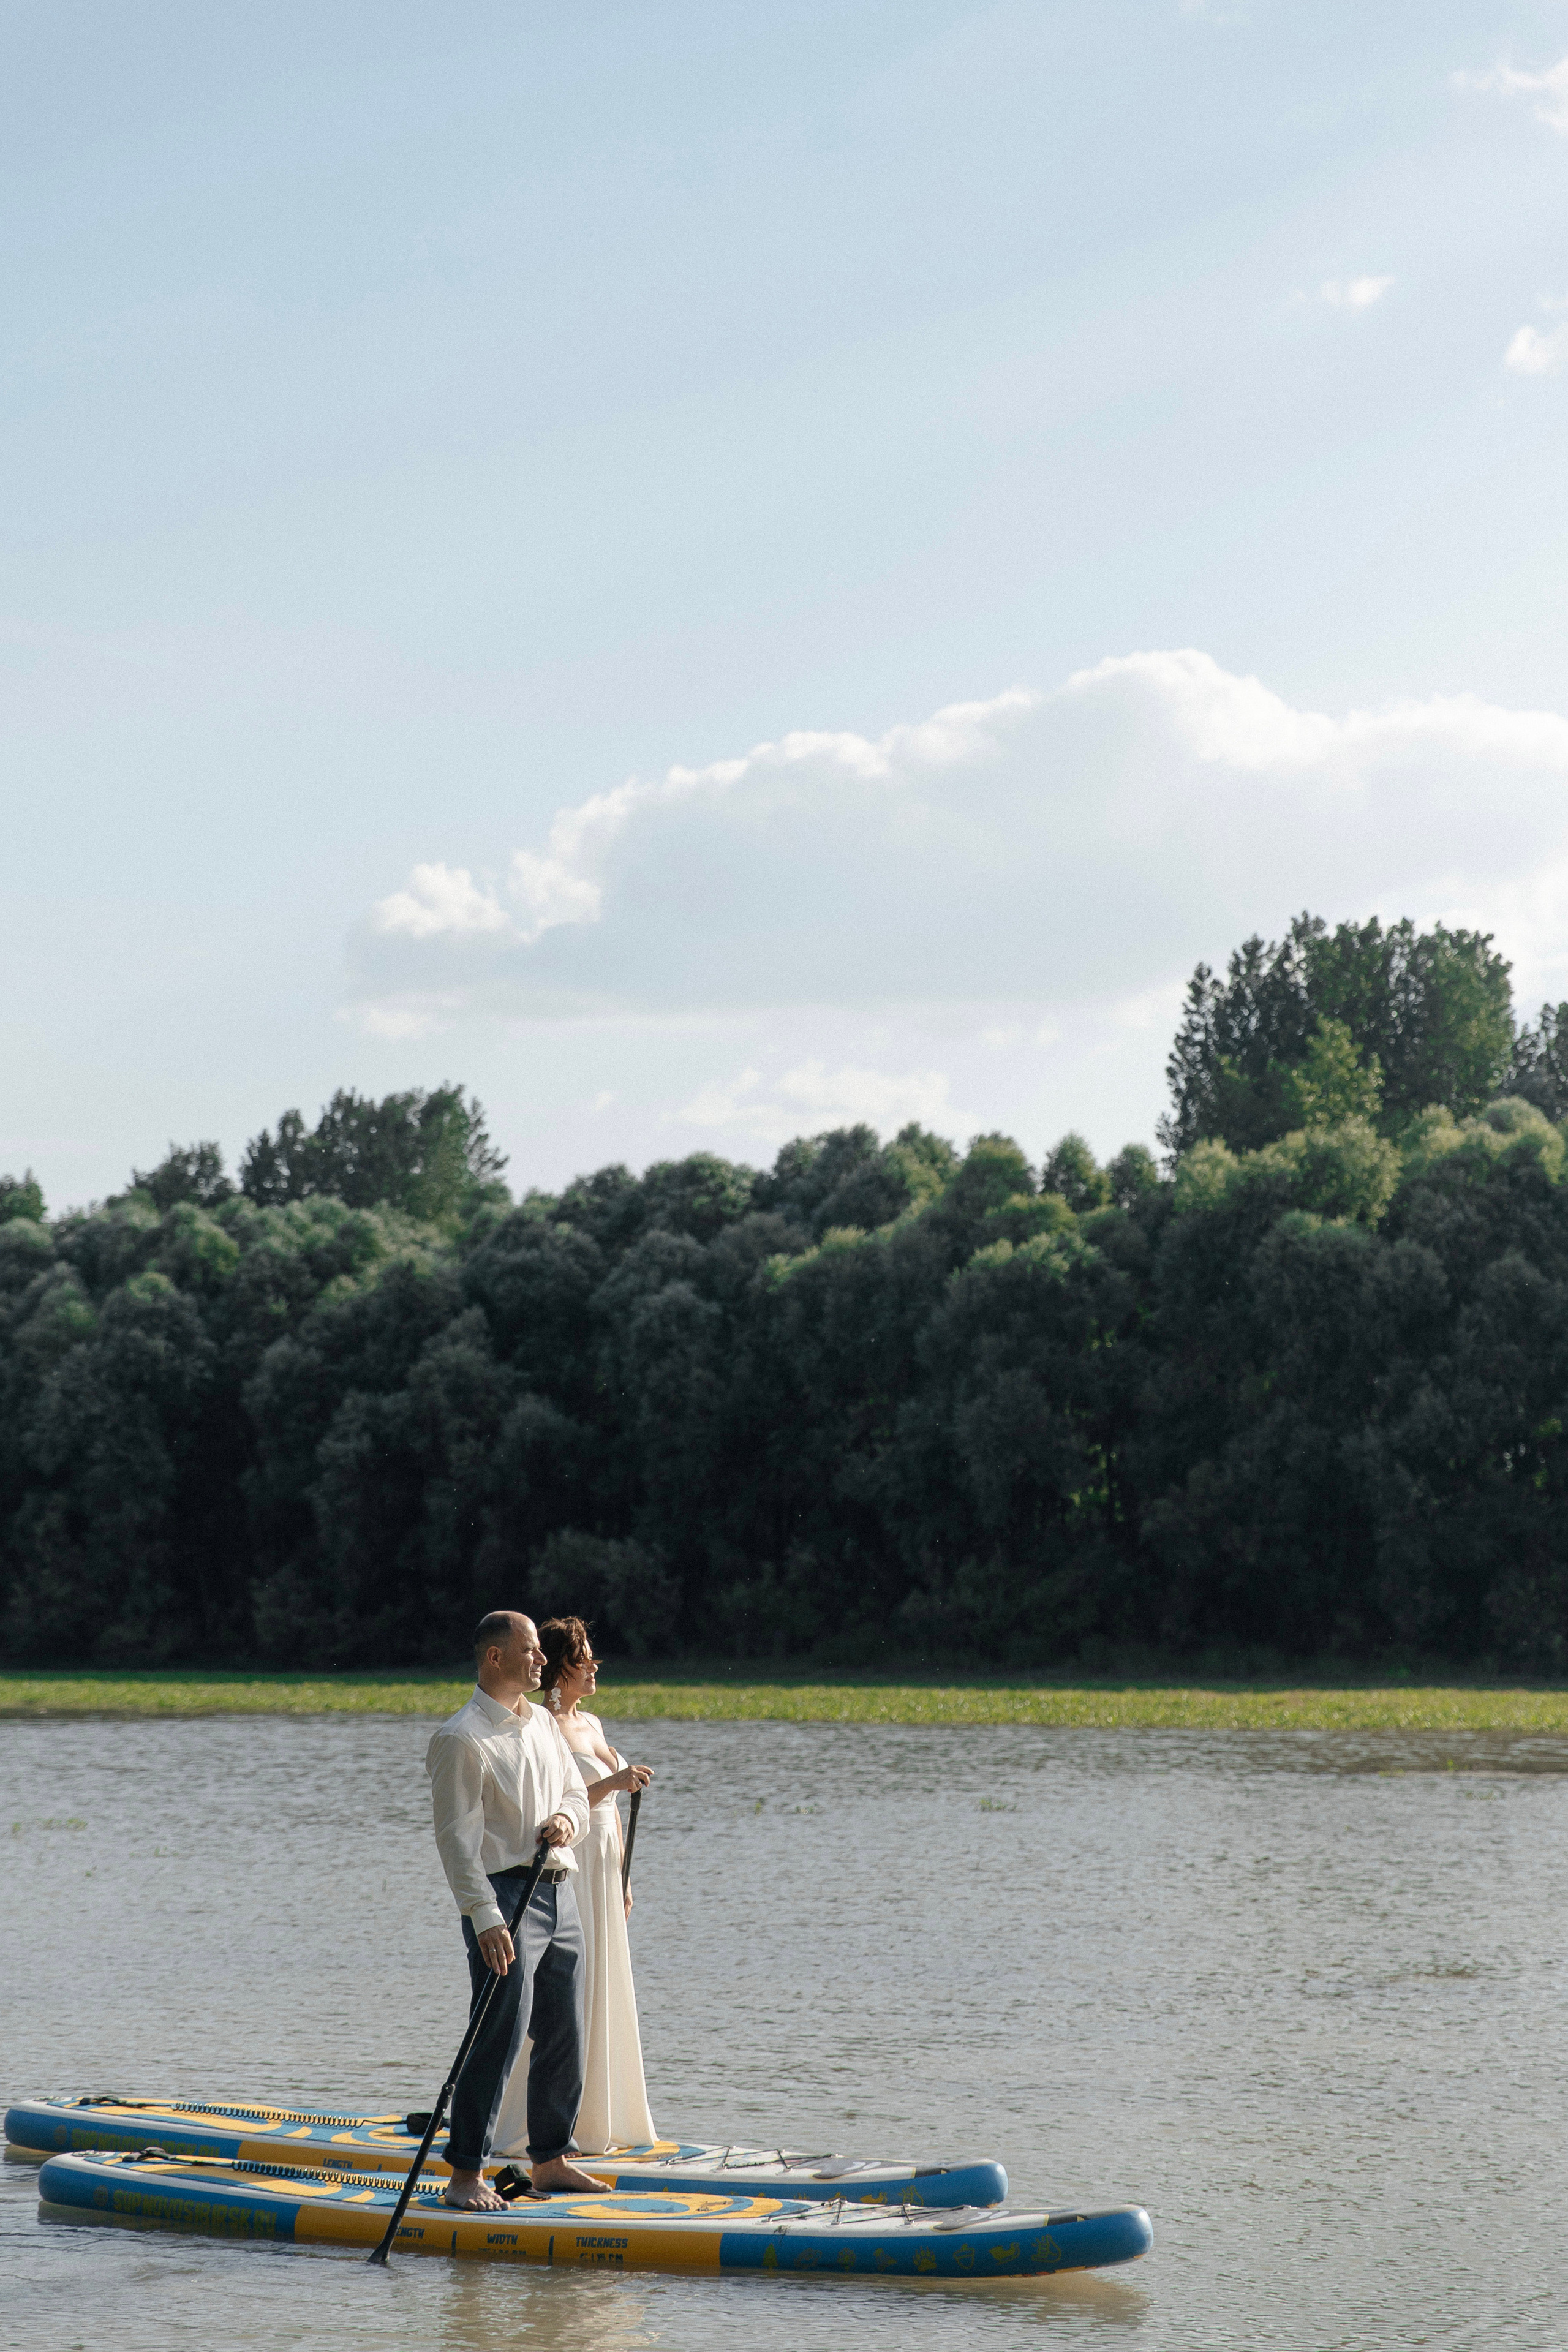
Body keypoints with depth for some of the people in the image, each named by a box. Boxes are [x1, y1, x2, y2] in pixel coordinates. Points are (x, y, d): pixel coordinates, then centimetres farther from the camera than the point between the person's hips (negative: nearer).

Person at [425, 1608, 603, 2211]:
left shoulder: (544, 1724, 15)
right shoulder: (461, 1739, -10)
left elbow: (576, 1793, 21)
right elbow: (458, 1838, -15)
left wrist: (566, 1820, -5)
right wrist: (486, 1919, -23)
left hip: (559, 1892, 8)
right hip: (505, 1897, -8)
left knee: (564, 2036, 11)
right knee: (500, 2037, -12)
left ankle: (551, 2159, 22)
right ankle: (465, 2174, -8)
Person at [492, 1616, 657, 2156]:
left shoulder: (591, 1723, 15)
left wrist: (621, 1879, 18)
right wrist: (611, 1783, -22)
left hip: (602, 1870, 9)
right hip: (566, 1868, -9)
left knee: (605, 1993, 11)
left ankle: (599, 2119, 18)